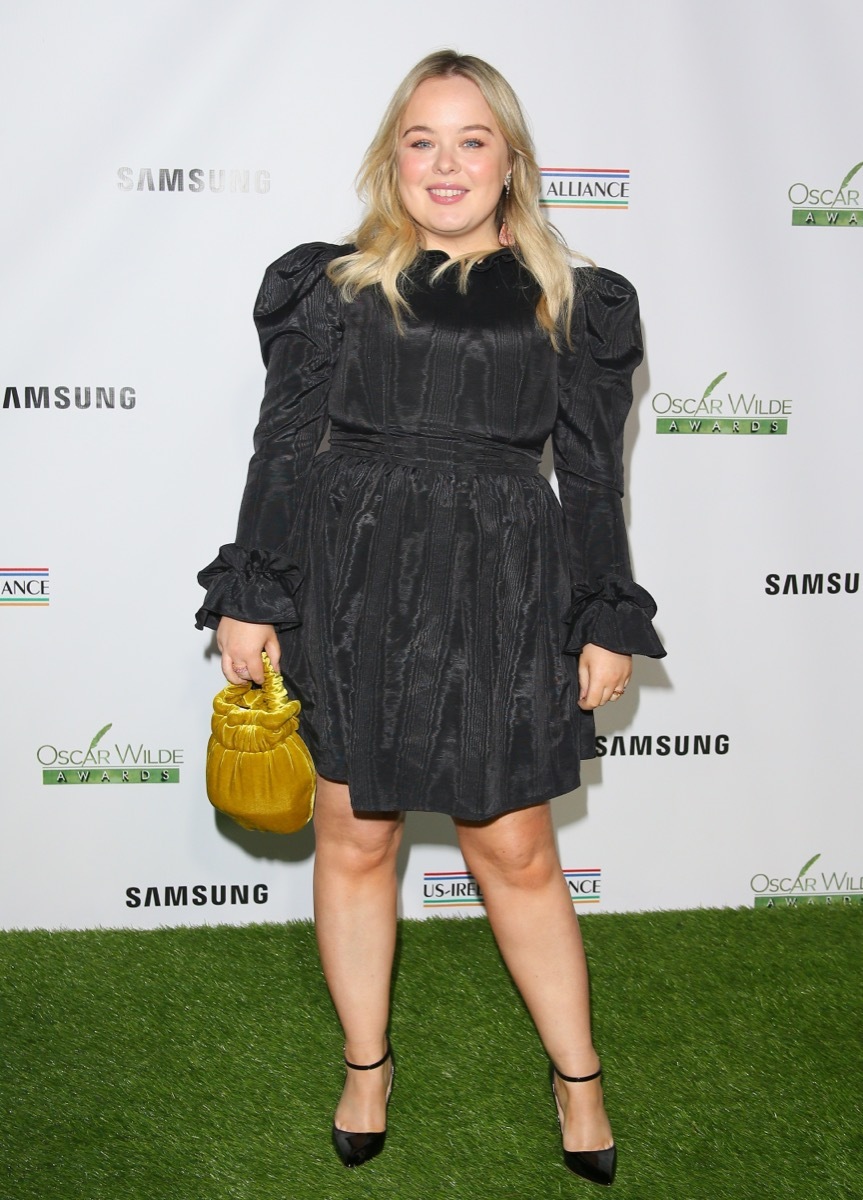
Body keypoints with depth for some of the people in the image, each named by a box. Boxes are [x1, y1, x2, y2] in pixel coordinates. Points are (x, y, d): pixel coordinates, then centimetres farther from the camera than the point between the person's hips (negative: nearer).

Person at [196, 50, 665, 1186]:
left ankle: (577, 1077, 27)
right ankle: (367, 1065, 31)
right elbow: (283, 448, 5)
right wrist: (250, 597, 1)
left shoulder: (568, 302, 6)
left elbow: (592, 476, 7)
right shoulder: (337, 285, 5)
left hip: (501, 597, 0)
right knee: (354, 838, 10)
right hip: (350, 587, 1)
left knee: (516, 852, 6)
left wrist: (609, 622, 5)